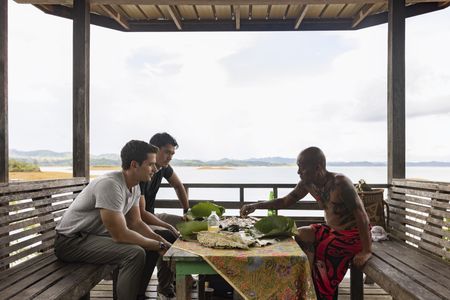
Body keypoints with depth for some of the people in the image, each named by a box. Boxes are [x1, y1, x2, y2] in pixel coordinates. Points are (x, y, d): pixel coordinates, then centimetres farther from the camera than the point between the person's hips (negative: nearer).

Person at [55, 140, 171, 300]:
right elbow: (120, 235, -29)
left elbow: (136, 223, 7)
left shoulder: (134, 186, 0)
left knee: (151, 247, 3)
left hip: (98, 234, 9)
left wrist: (161, 241, -8)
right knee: (135, 254, -27)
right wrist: (158, 246, -19)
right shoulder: (110, 185, -29)